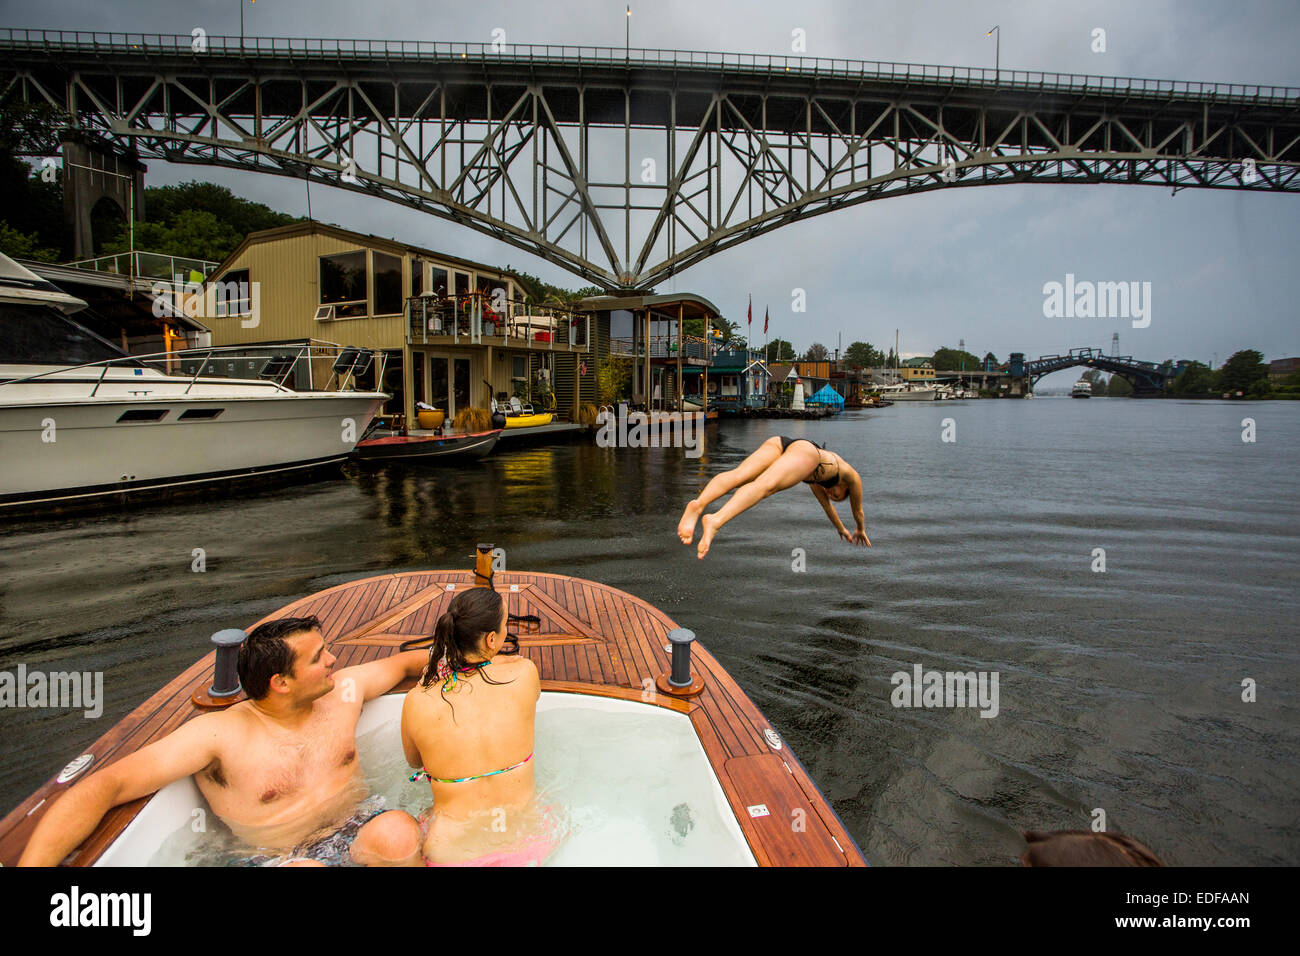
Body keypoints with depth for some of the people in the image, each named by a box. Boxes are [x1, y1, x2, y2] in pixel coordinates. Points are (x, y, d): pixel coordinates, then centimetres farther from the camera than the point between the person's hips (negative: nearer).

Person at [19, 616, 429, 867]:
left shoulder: (342, 693, 1)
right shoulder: (220, 735, -12)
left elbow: (400, 662, 18)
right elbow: (107, 786, -17)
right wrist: (32, 862, -29)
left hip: (359, 829, 3)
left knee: (397, 832, -34)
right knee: (306, 868, -40)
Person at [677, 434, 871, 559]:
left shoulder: (818, 477, 50)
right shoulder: (849, 473, 38)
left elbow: (824, 502, 64)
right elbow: (858, 511, 50)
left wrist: (841, 528, 78)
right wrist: (861, 530, 69)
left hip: (778, 442, 5)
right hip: (805, 449, -5)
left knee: (738, 475, -21)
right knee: (764, 486, -28)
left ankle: (699, 504, -50)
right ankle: (715, 521, -54)